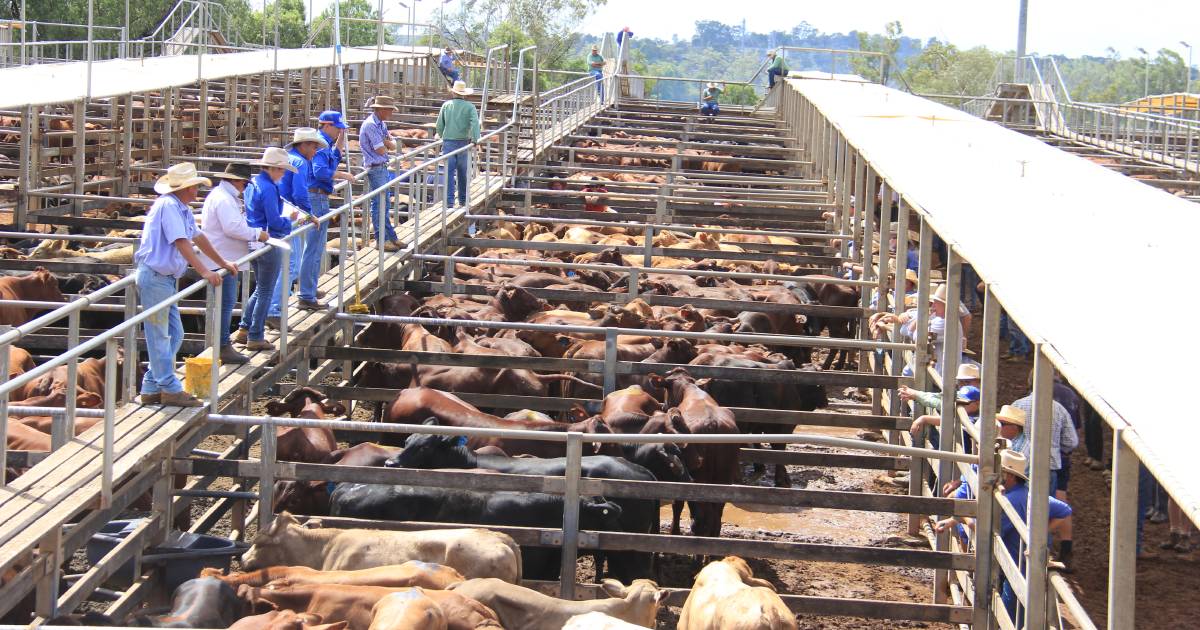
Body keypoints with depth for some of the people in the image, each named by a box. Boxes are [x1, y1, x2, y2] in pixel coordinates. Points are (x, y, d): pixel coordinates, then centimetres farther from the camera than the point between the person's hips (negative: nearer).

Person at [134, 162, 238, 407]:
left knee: (174, 335, 12)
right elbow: (182, 243, -24)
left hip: (166, 278, 10)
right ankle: (169, 389, 2)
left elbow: (199, 238, 26)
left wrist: (223, 263, 31)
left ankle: (151, 388, 17)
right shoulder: (168, 206, -17)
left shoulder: (182, 209, 14)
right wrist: (204, 272, -26)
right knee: (160, 336, -2)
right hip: (154, 276, -10)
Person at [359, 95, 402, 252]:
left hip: (383, 167, 10)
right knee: (379, 204, -5)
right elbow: (381, 150, -19)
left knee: (385, 203, 15)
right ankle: (381, 240, -1)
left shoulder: (381, 124, 13)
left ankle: (391, 237, 22)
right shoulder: (370, 125, -17)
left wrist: (386, 142, -10)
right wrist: (386, 144, 1)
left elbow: (393, 146, 10)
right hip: (375, 168, -10)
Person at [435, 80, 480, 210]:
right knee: (462, 173, 12)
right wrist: (475, 139, -18)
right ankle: (462, 201, 21)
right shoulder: (469, 107, -1)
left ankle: (449, 202, -7)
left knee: (449, 173, 0)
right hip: (463, 142, 0)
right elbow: (475, 123, -16)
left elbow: (439, 126, 6)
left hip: (448, 142, 0)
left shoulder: (446, 105, 4)